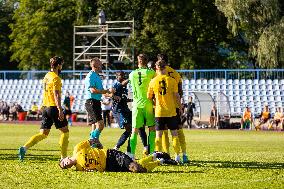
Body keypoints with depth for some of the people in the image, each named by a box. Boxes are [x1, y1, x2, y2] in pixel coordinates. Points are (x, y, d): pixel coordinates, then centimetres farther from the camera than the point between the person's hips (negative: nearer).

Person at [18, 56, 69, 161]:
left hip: (45, 107, 8)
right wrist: (60, 110, -23)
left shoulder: (46, 76, 15)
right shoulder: (56, 78, -12)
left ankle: (24, 148, -11)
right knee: (65, 131, 4)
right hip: (54, 107, -8)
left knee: (43, 134, 7)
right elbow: (56, 94, -19)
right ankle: (63, 157, 3)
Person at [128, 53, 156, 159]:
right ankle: (151, 153, 3)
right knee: (152, 129, 9)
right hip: (148, 104, -2)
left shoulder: (132, 74, 5)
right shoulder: (151, 72, -4)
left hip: (137, 104, 2)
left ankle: (131, 153, -6)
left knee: (134, 131, 3)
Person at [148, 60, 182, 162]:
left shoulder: (153, 82, -1)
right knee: (174, 134, 7)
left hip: (159, 112, 0)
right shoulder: (171, 80, -4)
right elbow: (176, 96, -3)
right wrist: (180, 108, 8)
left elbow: (149, 97, 6)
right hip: (171, 111, 0)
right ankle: (177, 156, 5)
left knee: (158, 135, 4)